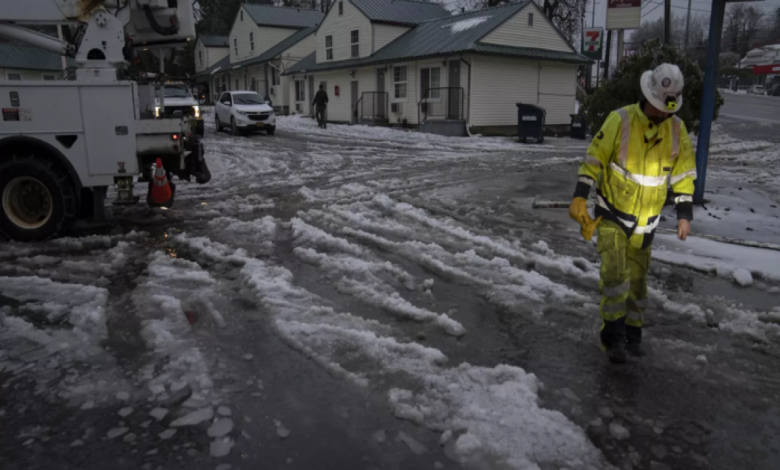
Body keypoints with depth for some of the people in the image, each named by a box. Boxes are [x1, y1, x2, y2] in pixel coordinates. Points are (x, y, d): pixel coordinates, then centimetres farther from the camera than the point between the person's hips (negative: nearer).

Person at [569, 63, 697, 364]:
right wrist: (580, 197, -16)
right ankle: (613, 336, -2)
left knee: (637, 280, 13)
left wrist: (684, 214, 4)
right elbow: (594, 159, -8)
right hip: (611, 214, -4)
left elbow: (684, 174, 8)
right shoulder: (620, 120, -12)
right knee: (615, 273, -15)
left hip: (645, 221, 4)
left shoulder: (677, 129, 0)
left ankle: (632, 334, 29)